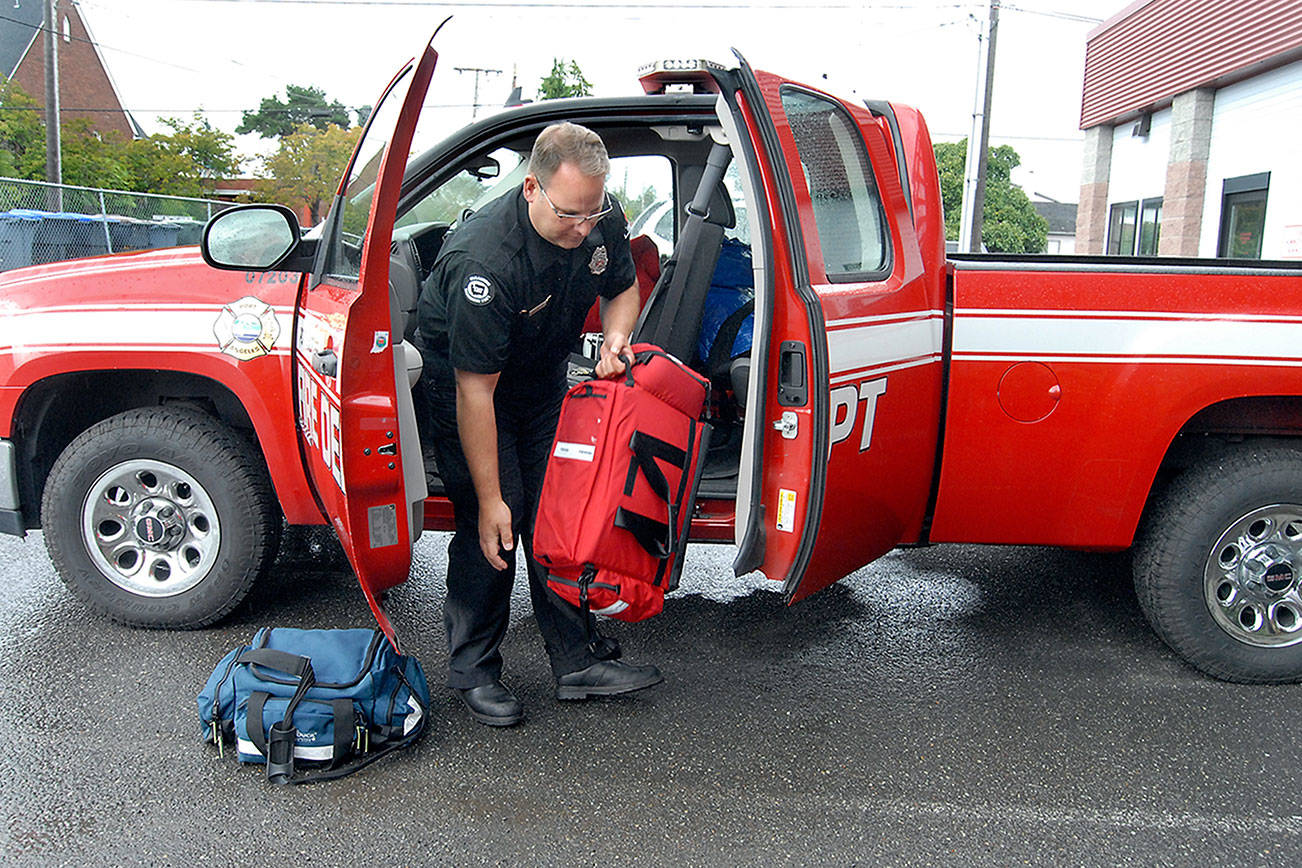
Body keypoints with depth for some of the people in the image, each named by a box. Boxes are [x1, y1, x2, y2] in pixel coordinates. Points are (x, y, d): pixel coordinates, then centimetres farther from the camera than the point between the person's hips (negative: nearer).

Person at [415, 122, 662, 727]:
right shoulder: (485, 259, -36)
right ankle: (473, 671, 7)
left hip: (543, 377, 6)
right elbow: (475, 390, -33)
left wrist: (614, 338, -19)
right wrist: (490, 498, -29)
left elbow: (622, 288, 5)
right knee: (492, 524, -10)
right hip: (460, 376, -6)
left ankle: (580, 659, 10)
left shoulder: (602, 220, -17)